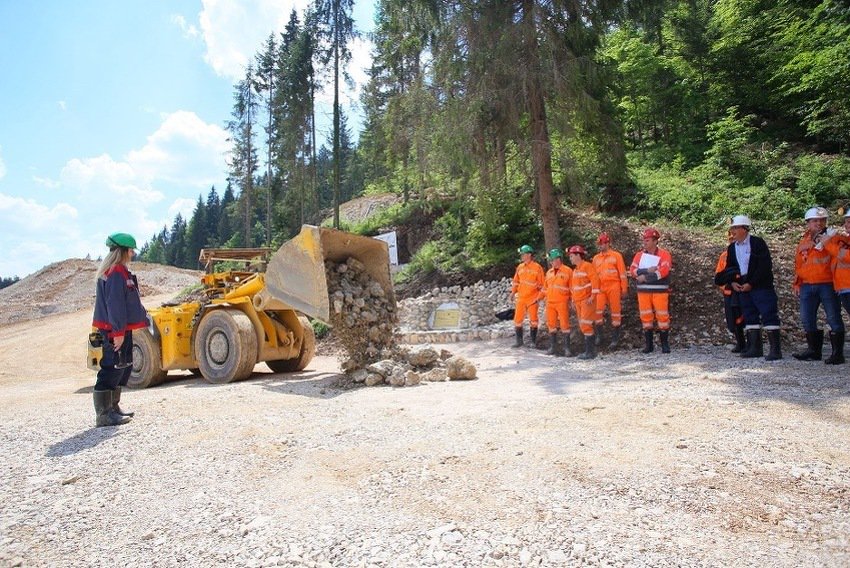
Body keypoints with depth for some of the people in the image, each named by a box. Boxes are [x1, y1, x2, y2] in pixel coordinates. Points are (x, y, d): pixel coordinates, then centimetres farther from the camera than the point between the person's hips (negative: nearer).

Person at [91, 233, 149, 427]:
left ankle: (113, 408, 27)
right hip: (115, 330, -11)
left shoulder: (121, 271, 16)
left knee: (123, 367, 17)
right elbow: (115, 304, -22)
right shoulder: (116, 273, -16)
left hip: (121, 329, 11)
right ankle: (104, 415, -2)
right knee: (112, 369, -7)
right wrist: (118, 332, -24)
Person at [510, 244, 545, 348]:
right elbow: (516, 281, 14)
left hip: (532, 298, -4)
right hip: (520, 298, 4)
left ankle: (533, 341, 16)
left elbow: (541, 284, -4)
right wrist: (513, 292, 8)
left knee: (533, 320, 5)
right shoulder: (519, 267, 8)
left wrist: (540, 296, -6)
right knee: (518, 319, 4)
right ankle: (519, 341, 14)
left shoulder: (537, 267, -6)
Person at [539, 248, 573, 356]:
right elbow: (545, 287, 20)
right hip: (550, 303, 6)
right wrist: (539, 298, 16)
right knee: (551, 324, 8)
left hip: (562, 303, -6)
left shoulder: (567, 271, -4)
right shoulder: (549, 272, 14)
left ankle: (567, 348, 3)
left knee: (564, 324, -3)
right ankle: (553, 347, 16)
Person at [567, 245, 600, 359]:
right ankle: (589, 350, 17)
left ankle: (590, 351, -6)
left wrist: (592, 296, -20)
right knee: (582, 326, 10)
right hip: (578, 301, 9)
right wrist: (573, 300, 18)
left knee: (586, 325, -11)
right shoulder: (575, 270, 17)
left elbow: (595, 280, -17)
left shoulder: (587, 266, -9)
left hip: (587, 300, -9)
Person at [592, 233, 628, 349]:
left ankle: (615, 338, 9)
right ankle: (599, 335, 3)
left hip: (614, 287, -3)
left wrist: (624, 289, -2)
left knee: (615, 312, 2)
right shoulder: (596, 258, 13)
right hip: (600, 288, 3)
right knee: (598, 311, -9)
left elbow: (622, 273, 1)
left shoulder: (616, 255, 2)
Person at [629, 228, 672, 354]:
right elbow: (632, 270, -3)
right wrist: (648, 270, -17)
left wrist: (645, 277, -16)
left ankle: (665, 344, 8)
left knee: (662, 316, -2)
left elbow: (663, 271, -17)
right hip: (643, 291, 4)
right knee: (646, 317, 5)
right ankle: (649, 345, 13)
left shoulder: (664, 254, -3)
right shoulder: (639, 255, 9)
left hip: (660, 291, -3)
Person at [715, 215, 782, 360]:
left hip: (761, 286, -7)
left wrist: (751, 283, -17)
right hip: (742, 288, 7)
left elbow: (765, 266, -14)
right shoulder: (731, 247, 11)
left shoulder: (758, 243, -8)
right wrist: (732, 282, -1)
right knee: (750, 317, 8)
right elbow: (729, 268, 18)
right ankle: (755, 348, 15)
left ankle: (775, 349, -6)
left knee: (769, 316, -7)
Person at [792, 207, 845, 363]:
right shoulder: (803, 242, 14)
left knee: (833, 318, -2)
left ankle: (837, 353, 4)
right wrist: (797, 284, 12)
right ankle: (814, 350, 17)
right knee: (807, 319, 7)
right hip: (807, 286, 5)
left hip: (827, 285, -4)